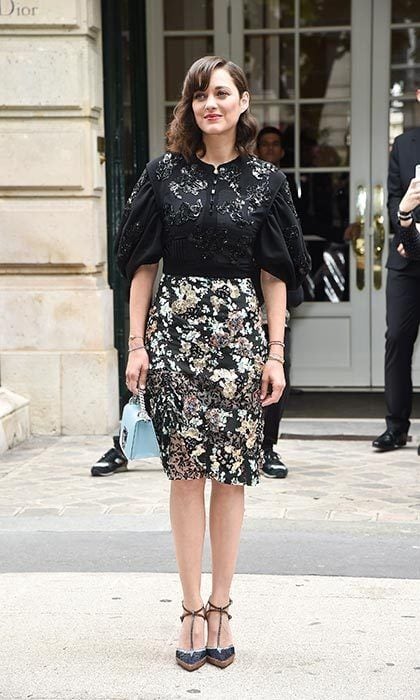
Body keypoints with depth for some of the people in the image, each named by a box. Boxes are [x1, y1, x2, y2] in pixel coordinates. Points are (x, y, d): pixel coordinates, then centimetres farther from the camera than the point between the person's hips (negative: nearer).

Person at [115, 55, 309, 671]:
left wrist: (276, 354, 0)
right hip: (175, 328, 0)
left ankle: (220, 606, 14)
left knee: (231, 471, 3)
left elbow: (274, 275, 6)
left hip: (239, 331, 0)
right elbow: (142, 263, 5)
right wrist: (137, 342, -2)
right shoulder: (164, 173, 5)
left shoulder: (265, 181, 5)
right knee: (186, 469, 0)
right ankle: (192, 609, 9)